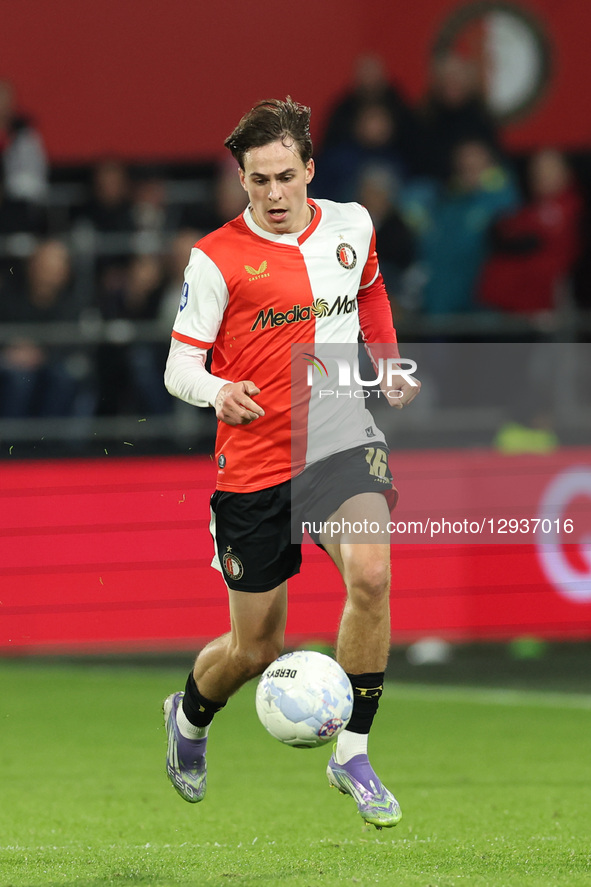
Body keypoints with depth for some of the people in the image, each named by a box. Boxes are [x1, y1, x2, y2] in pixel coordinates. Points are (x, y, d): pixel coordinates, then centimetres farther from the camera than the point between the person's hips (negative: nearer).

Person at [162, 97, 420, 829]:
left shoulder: (351, 226, 4)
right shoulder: (216, 259, -9)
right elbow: (179, 365, -8)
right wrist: (217, 389, -29)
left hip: (340, 436, 2)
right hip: (253, 460, -2)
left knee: (370, 574, -27)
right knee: (257, 648, 6)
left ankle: (352, 753, -12)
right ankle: (189, 716, 41)